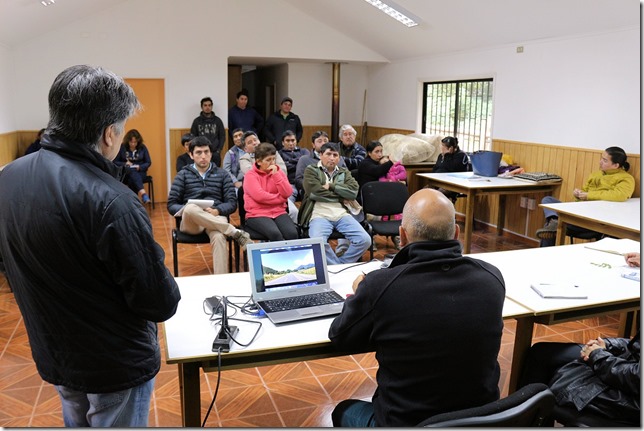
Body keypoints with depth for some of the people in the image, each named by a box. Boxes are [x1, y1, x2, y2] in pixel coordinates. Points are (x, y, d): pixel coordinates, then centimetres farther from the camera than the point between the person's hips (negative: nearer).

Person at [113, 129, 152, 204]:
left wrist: (139, 167, -14)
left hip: (140, 172, 1)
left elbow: (148, 162, 5)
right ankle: (142, 192, -59)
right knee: (132, 171, -39)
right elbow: (115, 162, 3)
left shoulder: (143, 147, 2)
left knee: (131, 180, -35)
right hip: (125, 172, -1)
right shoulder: (122, 147, -1)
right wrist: (125, 164, -15)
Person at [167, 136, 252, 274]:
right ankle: (236, 233, -31)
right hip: (190, 222, 0)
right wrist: (186, 210, -16)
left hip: (216, 219, 0)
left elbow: (232, 203, 7)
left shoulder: (222, 174, 16)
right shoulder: (183, 175, 14)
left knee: (218, 238, -38)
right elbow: (172, 205, 7)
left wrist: (217, 211, -15)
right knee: (191, 208, -37)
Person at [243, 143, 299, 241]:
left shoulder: (279, 172, 12)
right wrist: (281, 198, -5)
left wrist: (276, 175, -8)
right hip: (257, 215, -3)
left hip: (279, 212, 4)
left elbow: (287, 193, -1)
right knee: (275, 234, -33)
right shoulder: (250, 175, 0)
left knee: (292, 233, -26)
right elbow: (260, 196, -14)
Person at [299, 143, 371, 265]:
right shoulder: (311, 170, 9)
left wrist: (331, 186, -4)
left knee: (365, 240, -19)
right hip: (320, 214, -4)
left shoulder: (344, 172, 22)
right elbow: (315, 192, -9)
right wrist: (341, 198, 1)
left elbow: (353, 192, 4)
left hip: (342, 214, 4)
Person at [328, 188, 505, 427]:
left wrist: (360, 295, 12)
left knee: (344, 410, 28)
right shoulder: (492, 278, -15)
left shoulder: (380, 285, -27)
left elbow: (339, 337, -7)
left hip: (405, 423, -3)